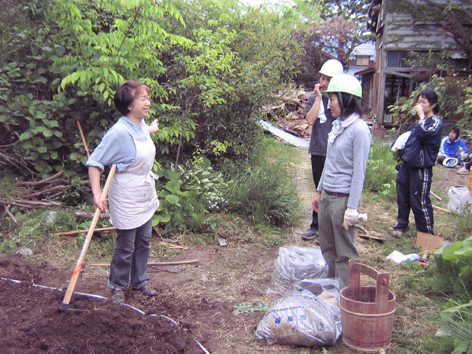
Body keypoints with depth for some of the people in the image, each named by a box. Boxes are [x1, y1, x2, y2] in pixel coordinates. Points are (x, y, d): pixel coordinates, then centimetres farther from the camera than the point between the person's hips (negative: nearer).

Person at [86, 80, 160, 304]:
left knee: (144, 242, 17)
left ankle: (140, 280, 35)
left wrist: (150, 130, 48)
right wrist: (97, 193, -28)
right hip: (126, 198, -8)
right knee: (125, 246, 5)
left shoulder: (141, 125, 1)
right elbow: (94, 162, -21)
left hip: (146, 195, 8)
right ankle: (117, 285, 27)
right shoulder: (119, 132, -24)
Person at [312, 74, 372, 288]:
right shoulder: (337, 126, 10)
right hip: (327, 196, 8)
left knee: (345, 252, 3)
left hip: (343, 198, -8)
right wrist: (319, 191, 20)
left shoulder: (359, 130, -14)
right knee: (327, 248, 17)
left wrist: (352, 208, -17)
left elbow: (359, 172, -15)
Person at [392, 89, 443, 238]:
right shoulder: (419, 122, 16)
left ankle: (427, 233, 10)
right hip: (407, 164, 7)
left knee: (420, 202, -3)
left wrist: (421, 116, -17)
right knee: (402, 198, 13)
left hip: (421, 167, -7)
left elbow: (425, 134, -27)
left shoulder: (436, 122, -7)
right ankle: (402, 225, 28)